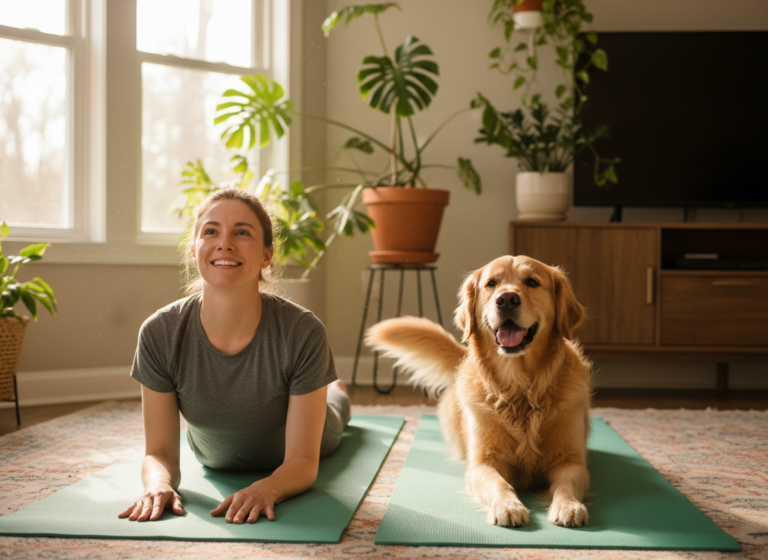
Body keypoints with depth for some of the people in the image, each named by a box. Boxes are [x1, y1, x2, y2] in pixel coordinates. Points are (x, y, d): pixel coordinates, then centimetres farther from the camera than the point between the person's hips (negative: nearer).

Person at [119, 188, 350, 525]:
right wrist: (158, 484, -52)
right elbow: (160, 452, -29)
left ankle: (334, 391, 70)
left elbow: (303, 461, -36)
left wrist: (267, 488, -57)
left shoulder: (303, 334, -42)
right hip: (214, 463, 2)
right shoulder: (159, 334, -36)